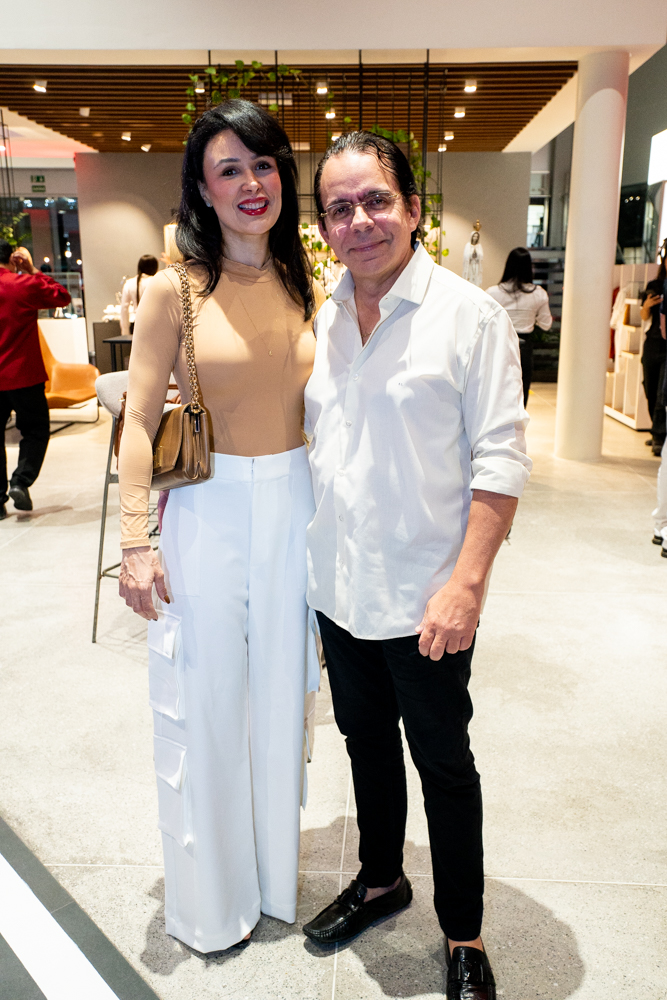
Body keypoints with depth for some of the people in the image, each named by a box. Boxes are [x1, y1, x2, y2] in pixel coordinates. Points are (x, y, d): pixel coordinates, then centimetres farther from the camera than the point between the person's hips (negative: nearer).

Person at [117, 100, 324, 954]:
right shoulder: (176, 289, -6)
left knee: (279, 698, 16)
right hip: (207, 512, -3)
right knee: (204, 706, 10)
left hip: (294, 508, 4)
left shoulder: (305, 286, 6)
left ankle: (275, 876, 41)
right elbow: (139, 420, -6)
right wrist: (134, 541, -10)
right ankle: (210, 901, 36)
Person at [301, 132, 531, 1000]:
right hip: (338, 593, 5)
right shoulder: (320, 320, 5)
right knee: (367, 744, 22)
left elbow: (499, 460, -13)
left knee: (444, 767, 11)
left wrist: (467, 583, -18)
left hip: (424, 602, -5)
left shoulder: (470, 315, -10)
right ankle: (380, 880, 46)